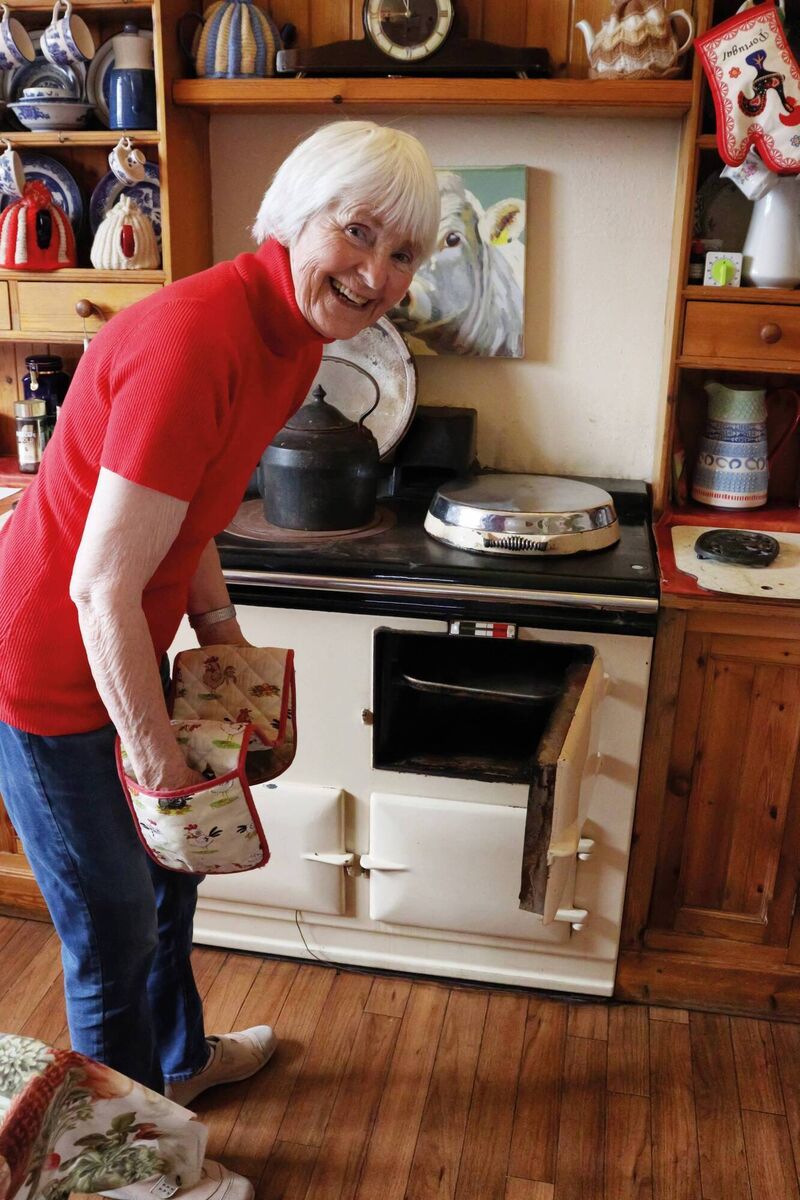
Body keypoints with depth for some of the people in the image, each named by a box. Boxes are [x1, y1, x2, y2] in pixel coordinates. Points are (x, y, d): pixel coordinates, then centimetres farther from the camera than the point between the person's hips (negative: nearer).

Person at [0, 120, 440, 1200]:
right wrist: (154, 746, -17)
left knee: (168, 868, 26)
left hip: (121, 652, 9)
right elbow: (102, 587, -28)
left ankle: (181, 1058, 53)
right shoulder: (197, 339, -31)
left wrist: (223, 636, 9)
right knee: (114, 930, 10)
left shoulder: (294, 335, -1)